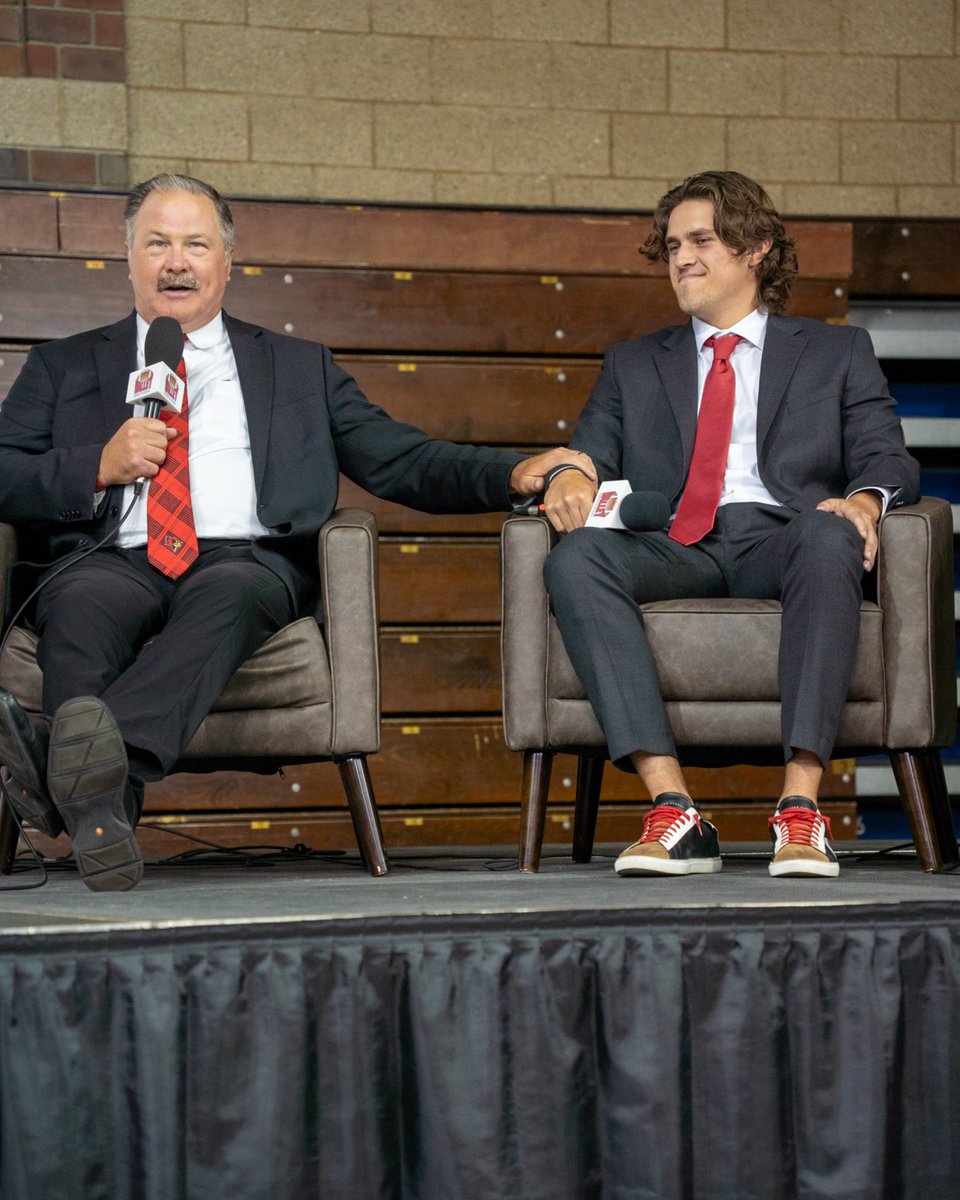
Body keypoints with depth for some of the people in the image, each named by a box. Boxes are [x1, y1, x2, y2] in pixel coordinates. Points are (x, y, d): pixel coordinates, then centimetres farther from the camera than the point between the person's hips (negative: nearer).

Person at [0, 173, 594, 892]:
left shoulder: (299, 368, 27)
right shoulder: (65, 367, 25)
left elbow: (400, 461, 18)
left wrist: (516, 474, 2)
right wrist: (99, 467, -2)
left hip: (249, 561, 0)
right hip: (117, 563, 1)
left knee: (226, 594, -37)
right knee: (78, 600, -36)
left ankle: (61, 751, -61)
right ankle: (98, 794, -59)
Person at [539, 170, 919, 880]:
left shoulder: (838, 353, 23)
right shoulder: (632, 366, 29)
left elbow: (889, 459, 11)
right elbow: (590, 456, 19)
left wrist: (866, 498, -14)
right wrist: (569, 476, -7)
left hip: (779, 541, -1)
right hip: (673, 549, 2)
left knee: (831, 538, -39)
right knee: (576, 556, -33)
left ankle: (800, 809, -43)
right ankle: (674, 811, -41)